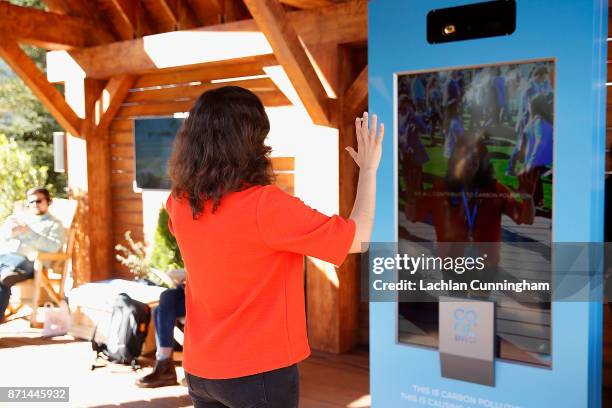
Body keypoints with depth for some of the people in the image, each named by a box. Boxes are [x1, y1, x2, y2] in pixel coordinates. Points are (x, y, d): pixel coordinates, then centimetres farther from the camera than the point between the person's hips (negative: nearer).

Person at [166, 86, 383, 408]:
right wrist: (369, 169, -4)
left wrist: (207, 130, 18)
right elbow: (359, 239, -18)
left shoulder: (180, 203, -5)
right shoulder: (265, 206, -24)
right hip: (259, 372, -6)